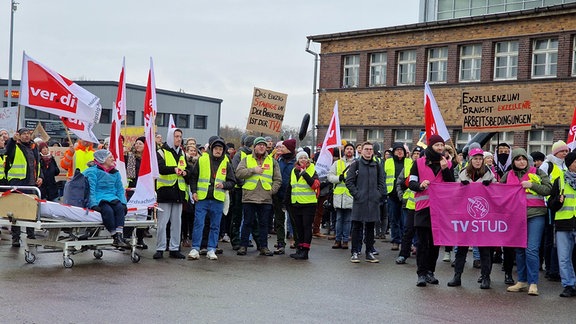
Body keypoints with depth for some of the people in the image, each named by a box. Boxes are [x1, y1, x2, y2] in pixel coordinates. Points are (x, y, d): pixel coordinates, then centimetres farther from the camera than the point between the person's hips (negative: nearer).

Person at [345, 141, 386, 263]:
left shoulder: (377, 166, 11)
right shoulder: (356, 165, 2)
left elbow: (382, 182, 13)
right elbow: (349, 181, -1)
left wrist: (380, 194, 1)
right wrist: (356, 193, -9)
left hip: (373, 202, 3)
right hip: (359, 201, -3)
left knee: (370, 228, 8)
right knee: (357, 227, -1)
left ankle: (369, 253, 14)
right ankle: (355, 252, 4)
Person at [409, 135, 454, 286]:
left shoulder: (447, 164, 11)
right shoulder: (419, 163, 4)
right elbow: (411, 183, 3)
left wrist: (445, 169, -9)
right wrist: (420, 185, -19)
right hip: (423, 207, -2)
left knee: (435, 242, 7)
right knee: (422, 242, -5)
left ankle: (430, 271, 16)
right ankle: (422, 273, -3)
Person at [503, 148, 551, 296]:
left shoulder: (537, 172, 3)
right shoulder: (508, 175, 11)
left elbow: (548, 189, -3)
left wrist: (532, 185, -13)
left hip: (535, 215, -4)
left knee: (531, 249, -11)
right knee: (519, 250, 10)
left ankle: (533, 283, -7)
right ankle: (522, 281, 20)